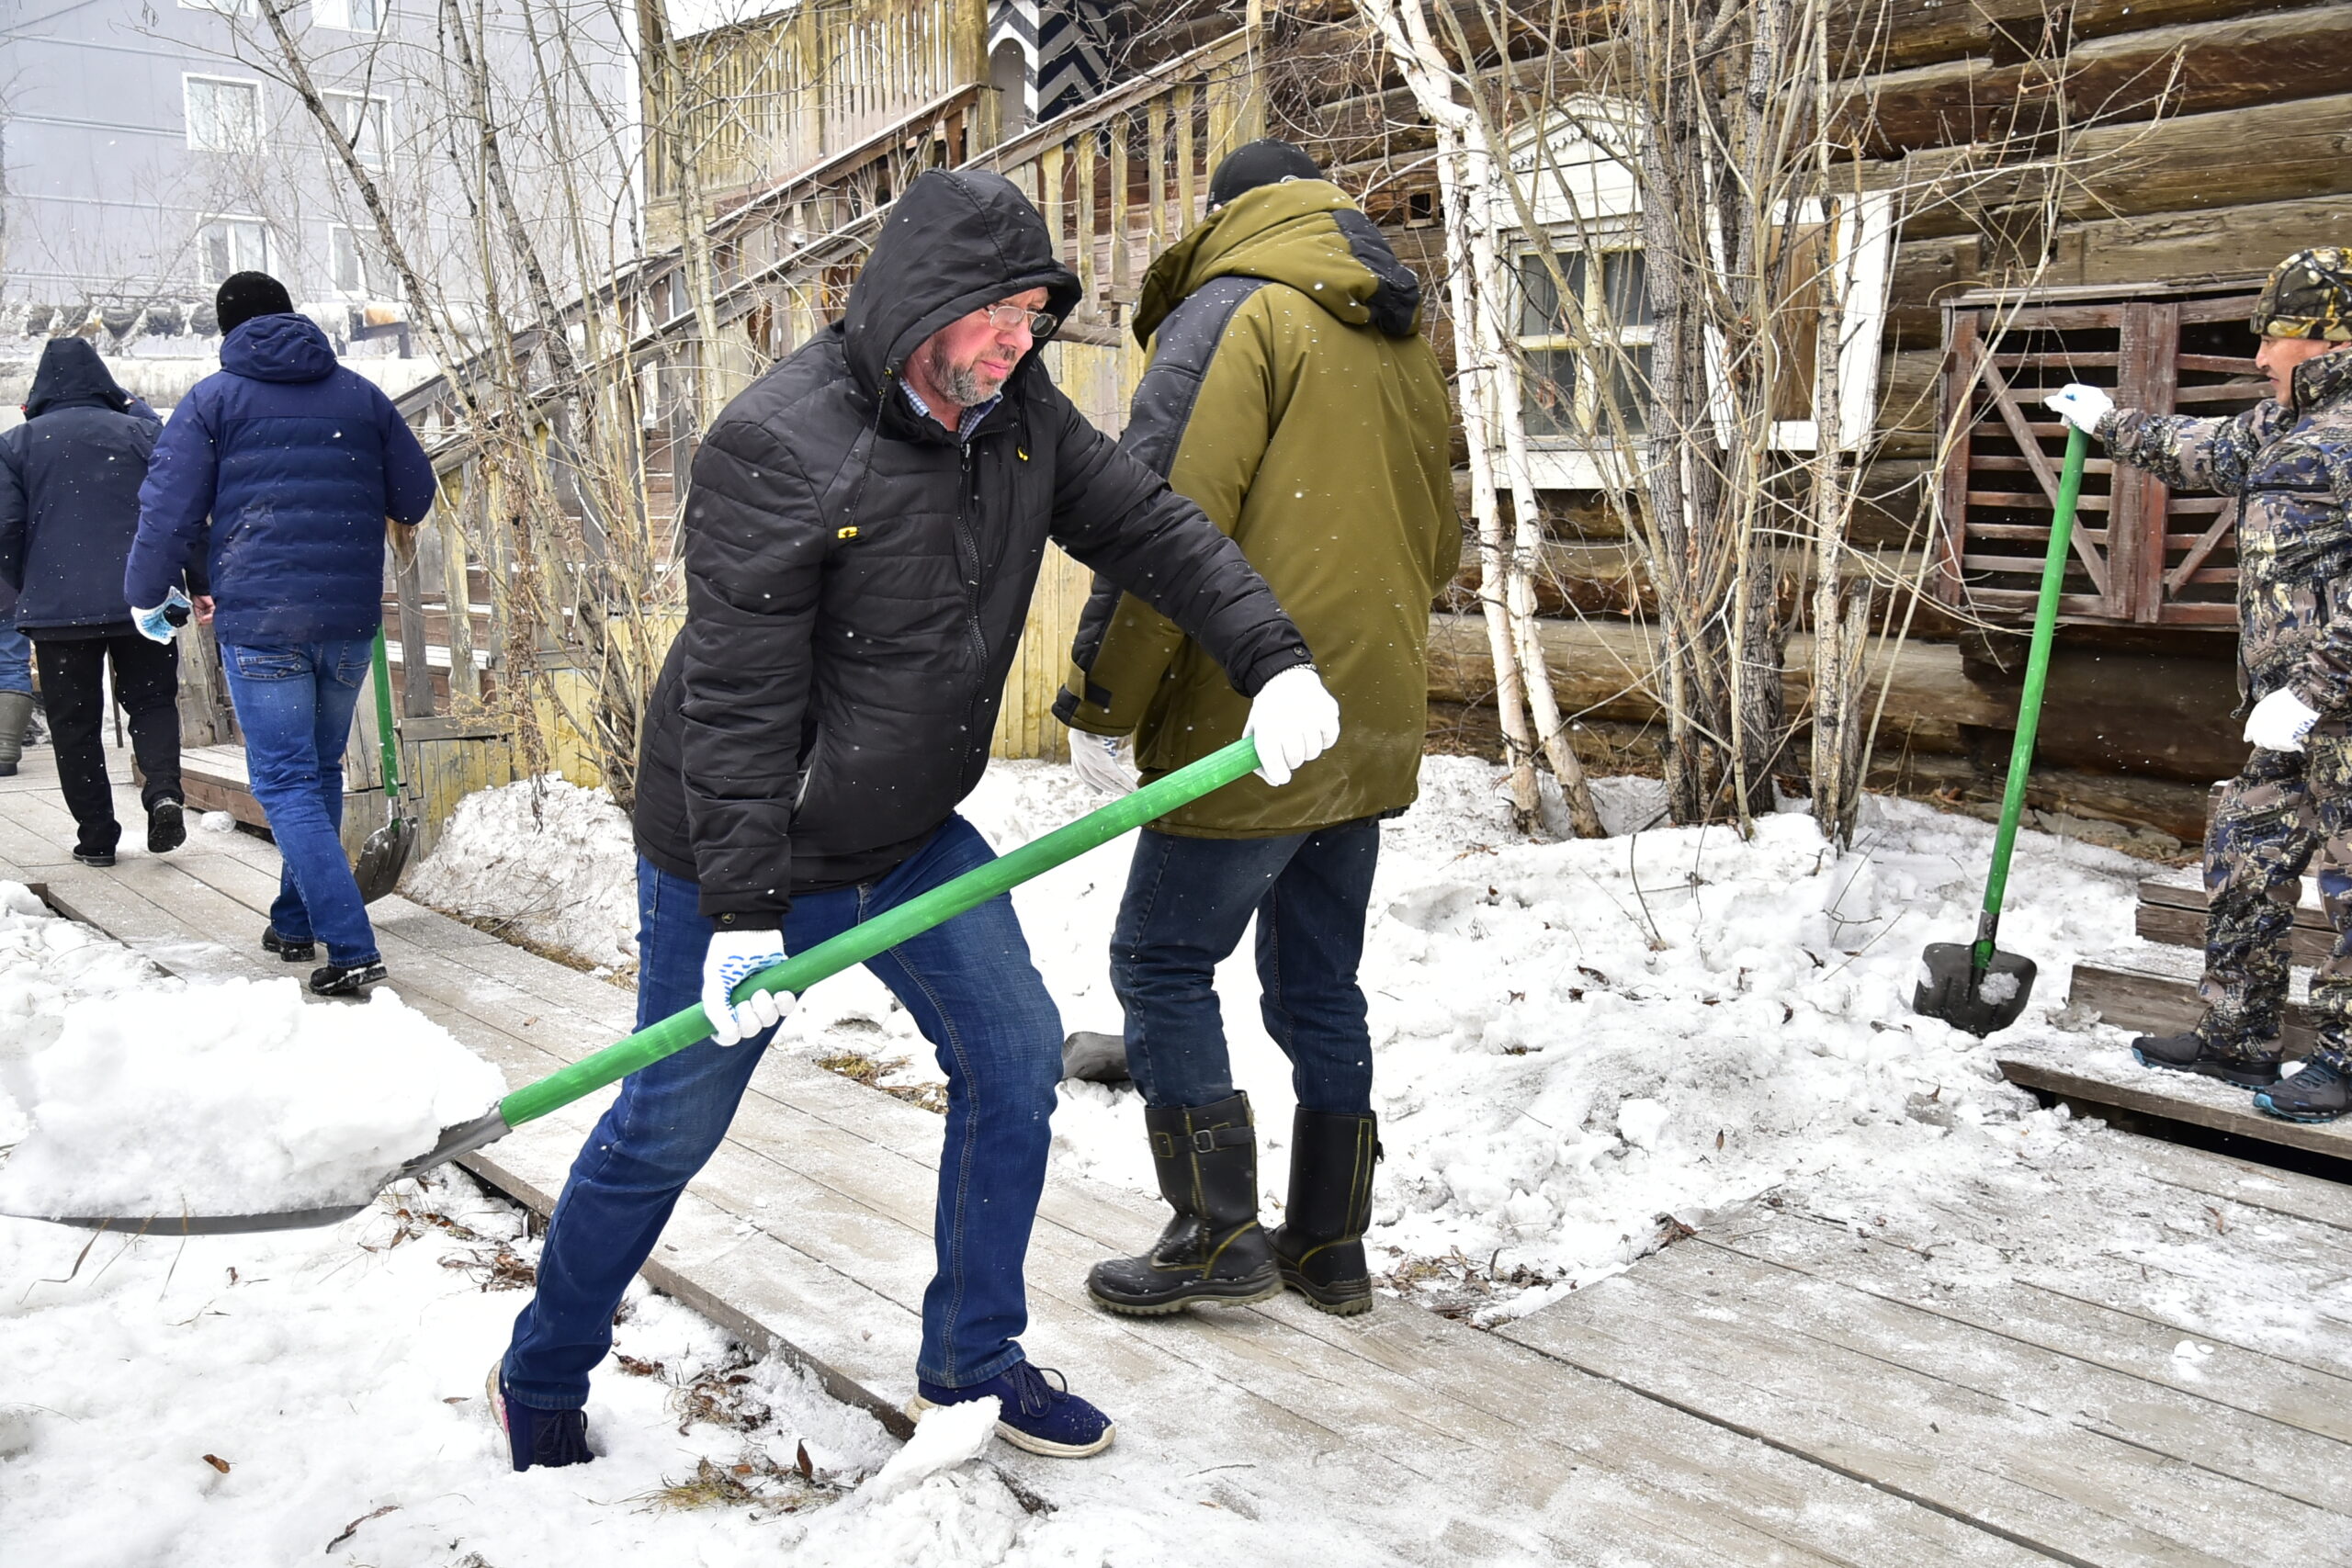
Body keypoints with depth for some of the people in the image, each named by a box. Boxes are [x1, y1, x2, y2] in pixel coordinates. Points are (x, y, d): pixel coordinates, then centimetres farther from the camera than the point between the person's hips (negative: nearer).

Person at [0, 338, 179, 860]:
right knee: (152, 703, 11)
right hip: (143, 601, 0)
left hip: (57, 607, 0)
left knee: (75, 723, 8)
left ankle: (96, 837, 8)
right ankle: (164, 791, -14)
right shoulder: (144, 432, 4)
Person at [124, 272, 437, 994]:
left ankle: (352, 949, -13)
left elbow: (168, 513, -3)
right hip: (351, 616, 4)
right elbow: (414, 497, 14)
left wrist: (146, 597, 12)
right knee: (320, 769, 19)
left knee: (285, 780, -2)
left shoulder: (211, 399, 2)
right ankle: (296, 921, 29)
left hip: (258, 619, -4)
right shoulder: (360, 394, 10)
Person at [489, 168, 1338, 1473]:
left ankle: (969, 1366, 23)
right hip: (744, 848, -7)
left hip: (912, 834, 7)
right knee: (668, 1132, 6)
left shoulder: (1017, 412, -3)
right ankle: (540, 1382, 33)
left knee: (1016, 1056, 4)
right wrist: (741, 910, -26)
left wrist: (1274, 660, -14)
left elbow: (1150, 529, 0)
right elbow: (737, 698, -26)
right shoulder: (780, 445, -26)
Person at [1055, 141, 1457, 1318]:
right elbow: (1437, 542, 24)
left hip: (1252, 725, -8)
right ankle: (1330, 1246, 21)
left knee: (1162, 962, 4)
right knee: (1317, 983, 15)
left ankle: (1219, 1234, 6)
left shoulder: (1229, 314, -7)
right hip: (1371, 729, 8)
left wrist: (1099, 700, -10)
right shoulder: (1402, 340, 18)